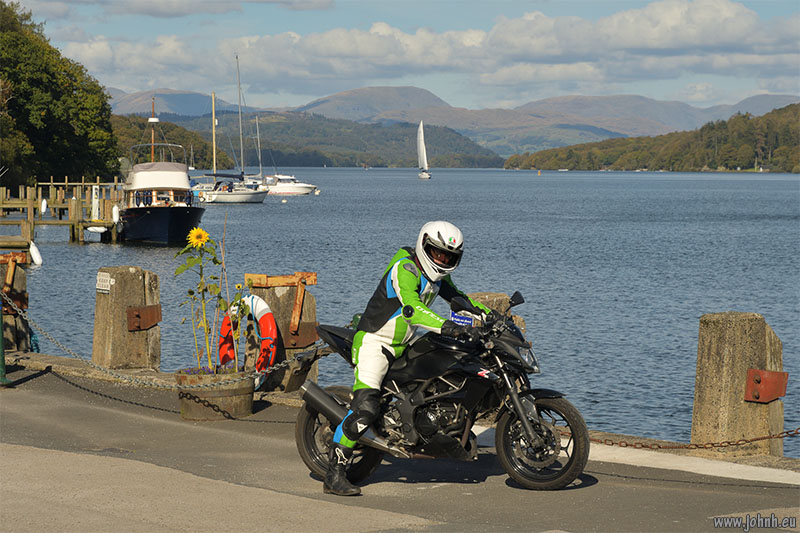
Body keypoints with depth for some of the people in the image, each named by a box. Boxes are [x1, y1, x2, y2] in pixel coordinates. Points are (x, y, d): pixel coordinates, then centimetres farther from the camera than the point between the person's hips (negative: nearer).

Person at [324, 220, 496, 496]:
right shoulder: (405, 269, -21)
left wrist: (487, 311, 13)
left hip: (404, 343, 9)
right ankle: (334, 474, -19)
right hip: (375, 340, -9)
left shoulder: (437, 275, 9)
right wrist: (447, 326, -48)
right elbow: (411, 309, -37)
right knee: (365, 408, -21)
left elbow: (456, 297, 27)